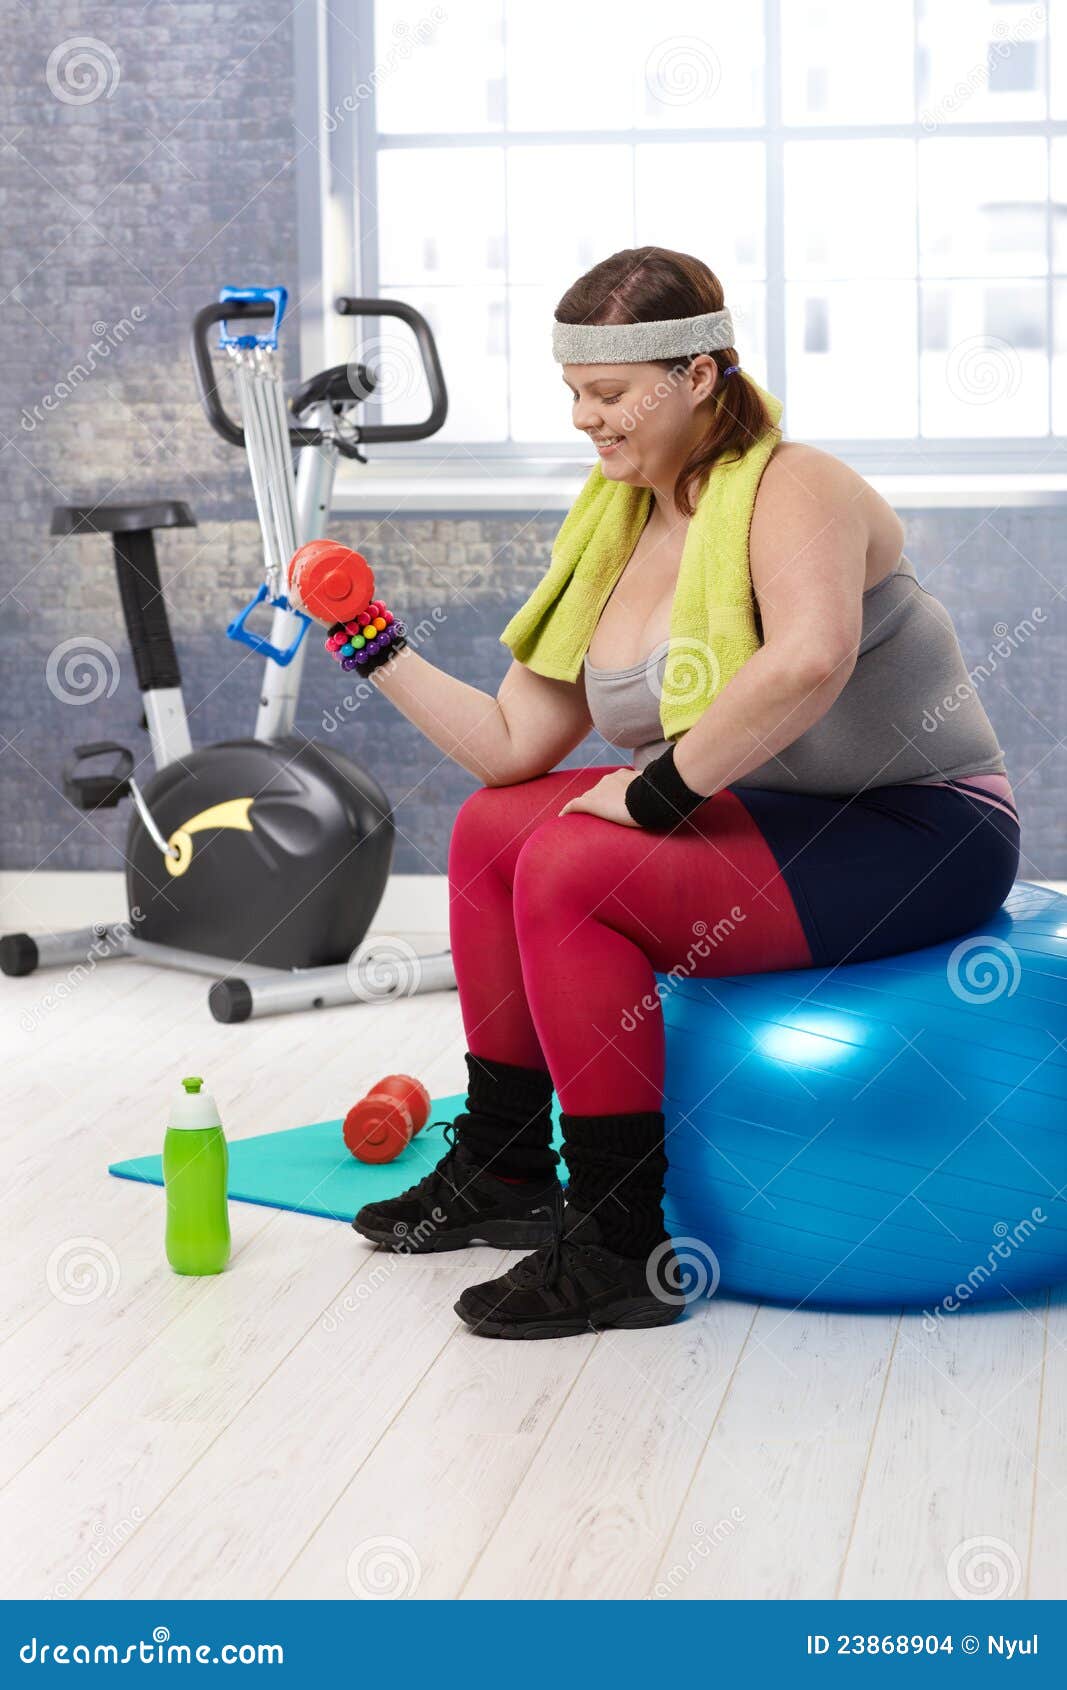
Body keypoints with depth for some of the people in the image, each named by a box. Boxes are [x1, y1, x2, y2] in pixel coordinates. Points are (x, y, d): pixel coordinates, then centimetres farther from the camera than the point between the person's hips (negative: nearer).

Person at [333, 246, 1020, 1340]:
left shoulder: (793, 488, -15)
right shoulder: (618, 531, 10)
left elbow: (809, 659, -38)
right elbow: (513, 746, 10)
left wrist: (662, 789, -29)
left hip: (926, 838, -9)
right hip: (782, 826, 10)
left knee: (573, 871, -24)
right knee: (494, 828, 10)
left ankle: (621, 1253, -15)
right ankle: (503, 1172, 20)